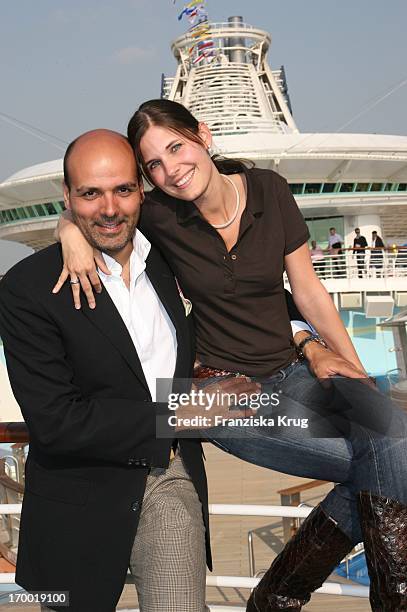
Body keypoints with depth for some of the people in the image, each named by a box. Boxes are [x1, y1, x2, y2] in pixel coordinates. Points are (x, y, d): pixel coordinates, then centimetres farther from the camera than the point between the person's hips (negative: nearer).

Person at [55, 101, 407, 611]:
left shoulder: (269, 190, -2)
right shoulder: (158, 216, -8)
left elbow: (308, 290, 5)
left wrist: (358, 373, 5)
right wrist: (72, 231, -16)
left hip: (291, 373, 4)